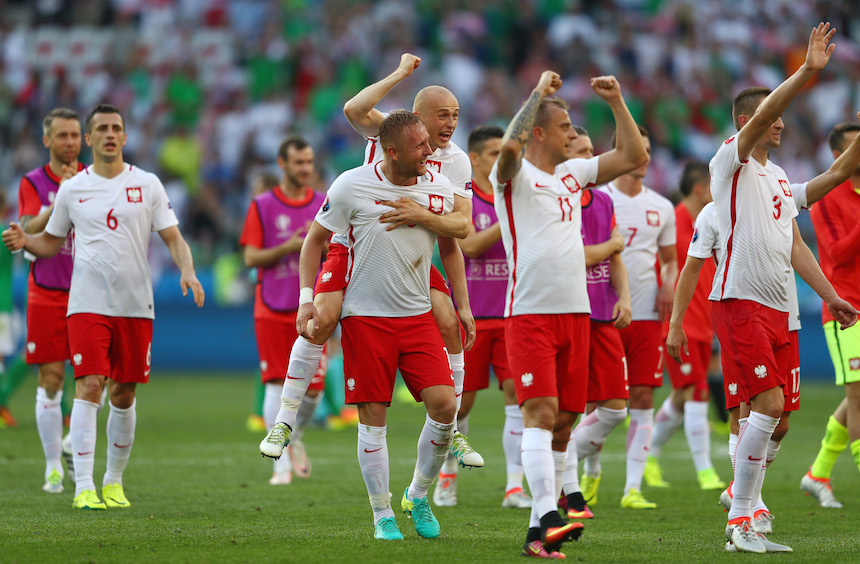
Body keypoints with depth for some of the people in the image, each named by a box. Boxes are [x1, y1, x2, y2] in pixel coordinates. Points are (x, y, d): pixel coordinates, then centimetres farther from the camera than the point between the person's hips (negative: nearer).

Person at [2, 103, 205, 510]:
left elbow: (173, 238, 5)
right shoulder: (72, 189, 7)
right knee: (89, 386, -14)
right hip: (87, 304, -1)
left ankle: (114, 481, 22)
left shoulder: (147, 185, 6)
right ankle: (84, 487, -16)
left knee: (124, 393, 7)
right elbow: (52, 242, 16)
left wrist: (188, 271, -13)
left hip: (135, 305, 1)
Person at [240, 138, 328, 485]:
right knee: (277, 386, -5)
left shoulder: (324, 205, 9)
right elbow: (251, 258, -2)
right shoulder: (262, 206, 2)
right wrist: (288, 248, -16)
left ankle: (296, 436, 28)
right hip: (272, 310, -2)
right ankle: (282, 463, 0)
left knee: (313, 388, -2)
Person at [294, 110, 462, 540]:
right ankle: (383, 516, 9)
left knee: (444, 405, -11)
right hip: (365, 316, -3)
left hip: (418, 315, 3)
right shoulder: (352, 186, -10)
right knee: (373, 418, -3)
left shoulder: (440, 188, 2)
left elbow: (450, 248, 17)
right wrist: (307, 299, -6)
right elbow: (314, 240, 2)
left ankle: (417, 497, 11)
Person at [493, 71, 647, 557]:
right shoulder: (514, 174, -4)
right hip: (530, 312, -6)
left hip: (576, 312, 7)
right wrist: (539, 91, -20)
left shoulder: (575, 172, 16)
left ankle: (541, 528, 9)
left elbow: (635, 156, 17)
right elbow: (511, 145, -27)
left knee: (563, 421, 5)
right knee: (540, 413, -16)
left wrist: (617, 102, 9)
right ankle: (547, 518, -25)